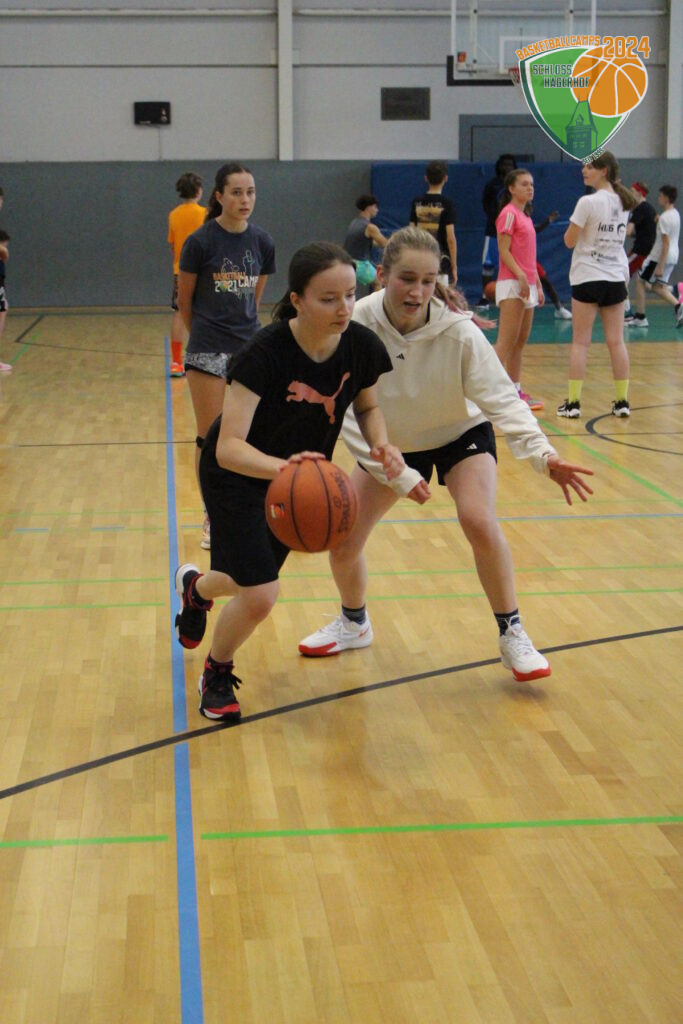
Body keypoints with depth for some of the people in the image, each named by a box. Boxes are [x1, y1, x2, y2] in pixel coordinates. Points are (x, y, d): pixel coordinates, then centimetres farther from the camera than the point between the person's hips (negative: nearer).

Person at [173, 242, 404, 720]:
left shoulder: (363, 347, -21)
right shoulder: (267, 352, -35)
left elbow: (368, 407, 1)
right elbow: (228, 447, -39)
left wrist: (381, 444, -21)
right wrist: (280, 467, -58)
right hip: (236, 476, -5)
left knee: (255, 582, 21)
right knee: (260, 596, -13)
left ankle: (196, 587, 59)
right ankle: (216, 675, 20)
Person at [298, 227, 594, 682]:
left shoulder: (458, 332, -30)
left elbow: (501, 398, -31)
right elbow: (351, 415, -23)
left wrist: (543, 454, -47)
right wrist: (399, 477, -27)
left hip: (461, 435, -2)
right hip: (390, 443, 2)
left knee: (479, 521, -27)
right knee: (342, 541, -1)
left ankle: (512, 635, -8)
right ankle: (354, 624, 32)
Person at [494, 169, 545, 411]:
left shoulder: (525, 217, 19)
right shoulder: (509, 214, -7)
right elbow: (504, 251, -14)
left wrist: (538, 285, 19)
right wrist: (521, 276, -24)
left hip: (527, 285, 9)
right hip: (512, 284, -9)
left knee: (520, 342, 9)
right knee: (506, 341, -13)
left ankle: (516, 391, 13)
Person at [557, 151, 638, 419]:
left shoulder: (588, 202, -13)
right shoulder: (623, 201, 8)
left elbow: (569, 241, -9)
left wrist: (573, 226, 8)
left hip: (588, 277, -5)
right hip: (616, 277, 6)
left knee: (580, 342, 0)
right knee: (616, 341, 6)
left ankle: (573, 402, 0)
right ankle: (622, 401, 7)